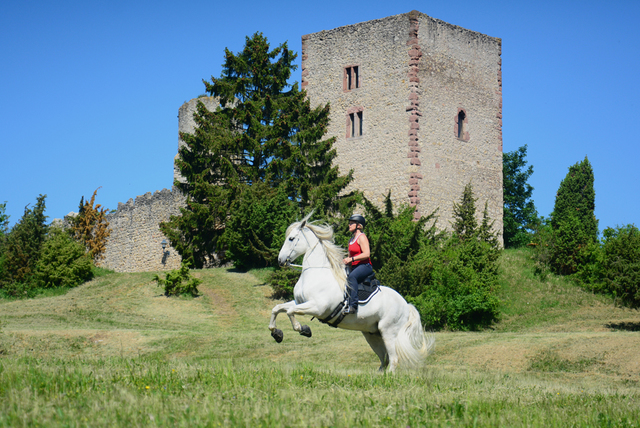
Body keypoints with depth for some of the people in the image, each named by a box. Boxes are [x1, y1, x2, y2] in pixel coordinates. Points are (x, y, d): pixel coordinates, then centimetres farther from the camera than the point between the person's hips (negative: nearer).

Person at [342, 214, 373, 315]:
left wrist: (351, 259, -22)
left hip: (365, 266, -10)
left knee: (351, 277, -37)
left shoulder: (362, 237, -7)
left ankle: (353, 305, -45)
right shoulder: (351, 241, 21)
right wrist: (346, 261, 8)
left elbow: (366, 254, -19)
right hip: (354, 267, 10)